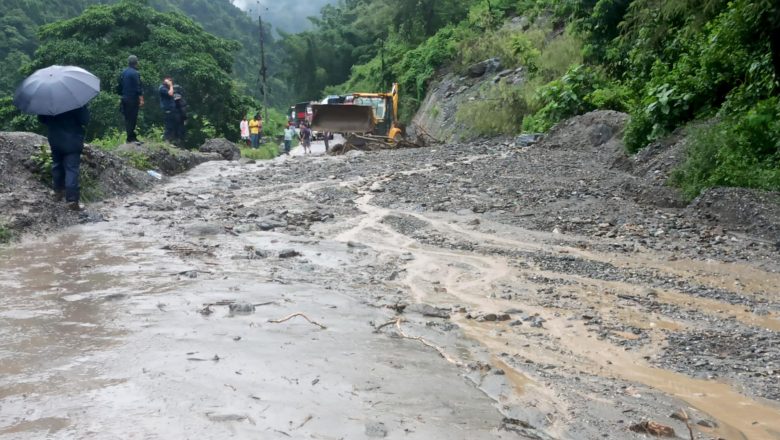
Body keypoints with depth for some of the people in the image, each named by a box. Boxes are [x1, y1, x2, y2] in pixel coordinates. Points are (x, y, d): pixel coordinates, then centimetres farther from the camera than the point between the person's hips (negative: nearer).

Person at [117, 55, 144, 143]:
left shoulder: (123, 73, 12)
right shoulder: (135, 73, -12)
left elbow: (119, 86, 18)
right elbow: (138, 87, -16)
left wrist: (121, 96, 25)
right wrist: (141, 99, -15)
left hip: (124, 99, 8)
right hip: (133, 99, -8)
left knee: (127, 118, 12)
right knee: (132, 118, -5)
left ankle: (131, 136, 16)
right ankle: (131, 137, -6)